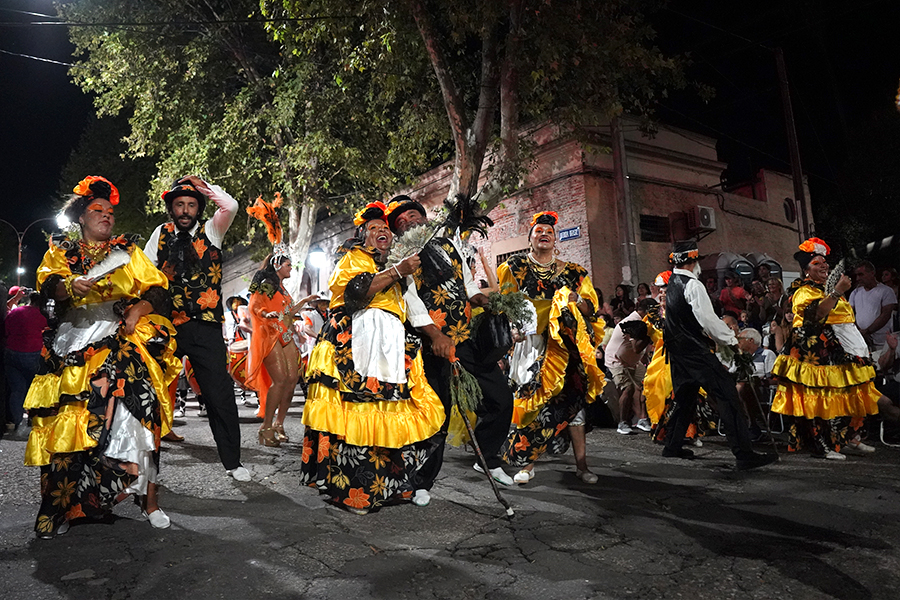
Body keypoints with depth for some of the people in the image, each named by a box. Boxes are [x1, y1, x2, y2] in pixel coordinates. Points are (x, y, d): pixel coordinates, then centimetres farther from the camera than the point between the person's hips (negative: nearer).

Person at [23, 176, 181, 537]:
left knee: (135, 410, -17)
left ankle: (149, 497, -14)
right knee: (70, 420, -8)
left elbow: (155, 288, 9)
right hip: (75, 339, 1)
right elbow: (48, 283, 1)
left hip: (123, 337, -1)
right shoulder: (61, 250, 20)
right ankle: (63, 504, 0)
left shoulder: (127, 250, 19)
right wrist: (71, 286, -21)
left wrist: (140, 309, -11)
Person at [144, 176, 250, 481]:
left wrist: (204, 185, -2)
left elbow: (230, 206, -13)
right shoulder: (162, 233, 11)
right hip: (167, 325, 2)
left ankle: (232, 461, 11)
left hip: (205, 325, -2)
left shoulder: (210, 230, 5)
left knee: (220, 393, -2)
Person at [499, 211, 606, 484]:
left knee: (572, 399, -1)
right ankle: (527, 464, 6)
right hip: (531, 344, -2)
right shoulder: (515, 267, 9)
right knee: (531, 401, -5)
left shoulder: (572, 272, 14)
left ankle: (581, 465, 7)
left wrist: (574, 300, -11)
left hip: (565, 346, 2)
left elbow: (591, 309, 11)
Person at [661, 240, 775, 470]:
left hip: (677, 349, 10)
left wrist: (709, 337, 22)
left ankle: (673, 445, 26)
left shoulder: (671, 284, 13)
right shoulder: (692, 285, -15)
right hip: (695, 351, -10)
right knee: (727, 396, -8)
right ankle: (744, 455, -10)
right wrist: (732, 340, -6)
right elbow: (708, 320, -19)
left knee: (685, 397, 19)